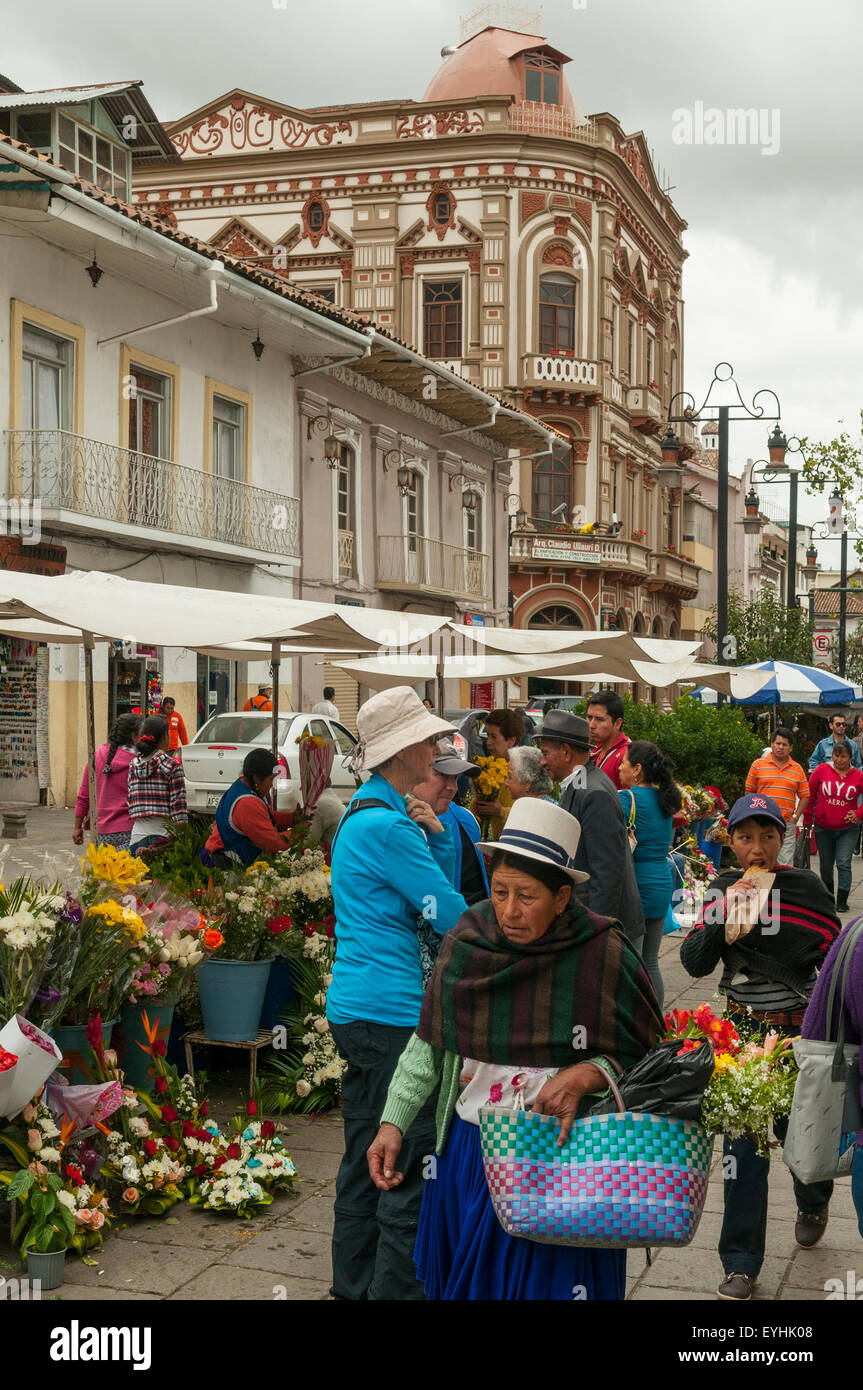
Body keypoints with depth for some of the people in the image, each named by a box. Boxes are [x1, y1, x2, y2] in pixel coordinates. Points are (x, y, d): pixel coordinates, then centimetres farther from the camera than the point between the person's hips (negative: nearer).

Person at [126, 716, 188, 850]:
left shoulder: (133, 765, 9)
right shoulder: (172, 766, -4)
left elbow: (129, 803, 10)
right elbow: (178, 808, -7)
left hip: (136, 837, 4)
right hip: (163, 837, -4)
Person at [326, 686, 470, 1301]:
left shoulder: (364, 813, 15)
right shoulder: (388, 824, -17)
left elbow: (437, 897, 16)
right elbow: (452, 915, -15)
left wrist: (438, 835, 2)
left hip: (355, 1008, 11)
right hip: (392, 1013, -11)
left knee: (366, 1157, 17)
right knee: (411, 1167, -5)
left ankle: (355, 1283, 27)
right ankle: (397, 1286, 0)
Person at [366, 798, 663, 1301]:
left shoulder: (603, 956, -13)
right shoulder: (465, 945, -4)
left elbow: (644, 1056, -4)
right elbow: (430, 1043, 7)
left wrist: (588, 1075, -21)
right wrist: (393, 1122, 2)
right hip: (469, 1151, 4)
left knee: (550, 1282, 5)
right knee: (465, 1279, 17)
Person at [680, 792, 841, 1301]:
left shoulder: (806, 888, -9)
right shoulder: (723, 889, -2)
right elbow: (695, 964, -6)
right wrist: (724, 913, -19)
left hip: (801, 1031, -1)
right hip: (742, 1031, 1)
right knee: (742, 1144, -1)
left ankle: (814, 1203, 49)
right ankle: (741, 1265, 9)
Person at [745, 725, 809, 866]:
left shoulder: (797, 769, 11)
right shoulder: (758, 764, 5)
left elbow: (805, 796, 13)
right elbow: (749, 791, 8)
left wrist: (796, 816, 1)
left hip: (787, 824, 2)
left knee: (785, 864, 0)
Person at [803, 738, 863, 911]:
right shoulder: (821, 770, -5)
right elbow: (810, 795, 3)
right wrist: (808, 821, 5)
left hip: (847, 829, -1)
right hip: (823, 828, 1)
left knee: (843, 863, -9)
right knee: (826, 864, 13)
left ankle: (842, 901, 0)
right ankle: (827, 896, 34)